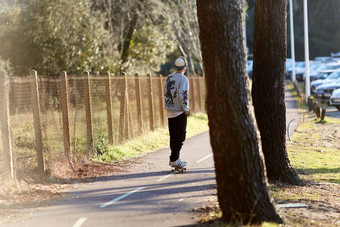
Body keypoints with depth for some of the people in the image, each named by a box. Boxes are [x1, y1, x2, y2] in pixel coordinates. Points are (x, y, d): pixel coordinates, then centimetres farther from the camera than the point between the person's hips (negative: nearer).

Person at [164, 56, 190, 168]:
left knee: (173, 136, 12)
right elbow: (182, 95, -21)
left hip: (170, 112, 7)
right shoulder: (183, 79, -13)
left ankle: (174, 159, 16)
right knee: (180, 137, -3)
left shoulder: (169, 78, 9)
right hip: (180, 112, -7)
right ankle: (174, 159, -7)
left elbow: (166, 93, 11)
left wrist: (168, 106, 15)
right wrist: (186, 109, -11)